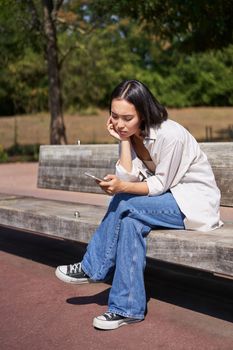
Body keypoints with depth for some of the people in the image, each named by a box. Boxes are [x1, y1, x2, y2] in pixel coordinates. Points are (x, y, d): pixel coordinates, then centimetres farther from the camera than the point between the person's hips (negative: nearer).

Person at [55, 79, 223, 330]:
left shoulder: (170, 135, -24)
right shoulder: (131, 134, -1)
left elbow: (160, 184, -19)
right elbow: (129, 179, -11)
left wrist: (122, 187, -33)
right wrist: (123, 140, -16)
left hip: (195, 201, -7)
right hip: (168, 198, 7)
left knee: (126, 205, -25)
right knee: (130, 221, -22)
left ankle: (92, 269, -7)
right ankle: (127, 308, -16)